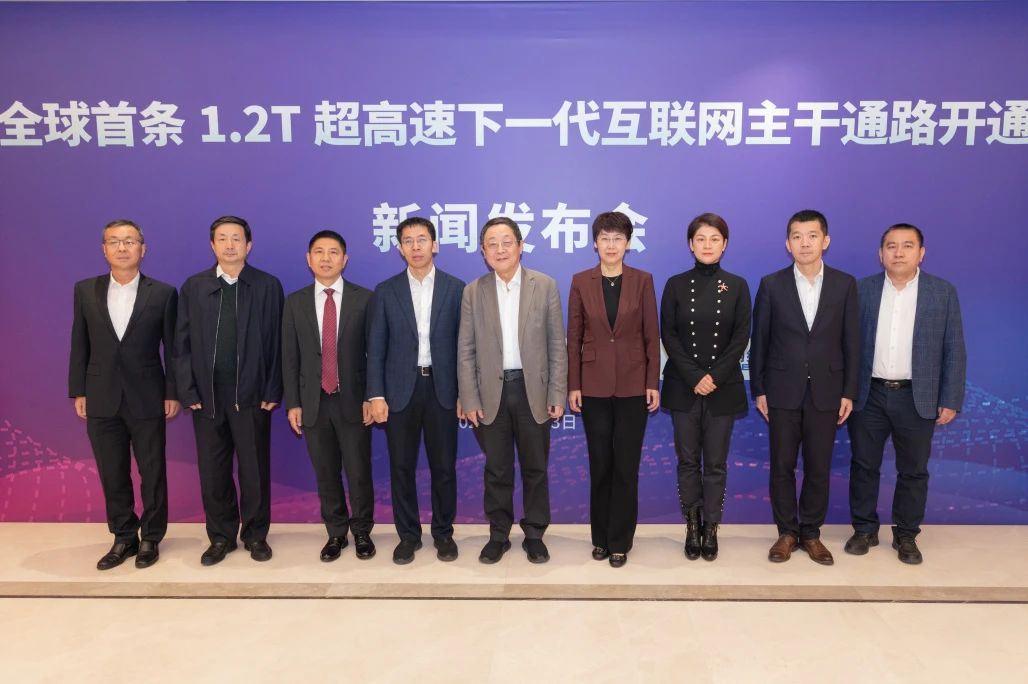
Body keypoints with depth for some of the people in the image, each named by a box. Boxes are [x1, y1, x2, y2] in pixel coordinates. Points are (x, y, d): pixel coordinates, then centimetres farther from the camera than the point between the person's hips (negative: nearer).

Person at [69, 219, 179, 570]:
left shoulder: (163, 293, -3)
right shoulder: (85, 290, 5)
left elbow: (172, 348, -1)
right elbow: (79, 345, 7)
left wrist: (173, 393, -3)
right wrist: (78, 392, 4)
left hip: (147, 399, -2)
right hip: (102, 399, 3)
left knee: (152, 472, 7)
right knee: (112, 475, 11)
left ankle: (150, 538, 23)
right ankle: (123, 538, 25)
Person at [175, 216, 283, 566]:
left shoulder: (268, 286, 1)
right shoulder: (193, 287, 6)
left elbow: (276, 343, -2)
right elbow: (182, 344, 5)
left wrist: (273, 392, -6)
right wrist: (188, 392, -2)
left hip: (251, 395, -2)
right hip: (207, 396, 2)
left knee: (255, 470, 6)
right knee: (212, 471, 9)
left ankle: (256, 535, 23)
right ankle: (221, 536, 25)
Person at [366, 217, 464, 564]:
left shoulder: (456, 288, 2)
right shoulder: (385, 291, 4)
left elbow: (464, 343, 2)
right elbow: (376, 348, 2)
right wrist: (376, 395, -5)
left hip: (442, 388, 0)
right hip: (400, 389, 1)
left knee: (444, 466, 7)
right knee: (401, 467, 7)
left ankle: (443, 533, 24)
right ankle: (408, 535, 22)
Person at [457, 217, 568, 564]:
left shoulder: (546, 286, 0)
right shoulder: (473, 292, 2)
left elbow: (557, 345, 0)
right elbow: (466, 351, 2)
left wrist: (557, 394, -4)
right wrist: (469, 400, -4)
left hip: (533, 390, 0)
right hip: (491, 392, 1)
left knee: (535, 468, 10)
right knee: (497, 469, 10)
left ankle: (534, 535, 26)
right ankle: (498, 535, 25)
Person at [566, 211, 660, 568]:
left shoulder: (642, 281, 0)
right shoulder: (581, 282, 1)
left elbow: (652, 336, 1)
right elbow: (574, 337, 2)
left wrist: (653, 383, -4)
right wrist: (573, 385, -3)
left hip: (632, 385, 0)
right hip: (594, 385, 1)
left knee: (626, 466, 4)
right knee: (600, 465, 9)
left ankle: (620, 541, 18)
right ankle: (600, 537, 24)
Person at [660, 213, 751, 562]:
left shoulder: (737, 286, 3)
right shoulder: (676, 284, 2)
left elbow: (741, 337, -2)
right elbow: (668, 335, -2)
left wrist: (715, 377, -12)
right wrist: (694, 377, -12)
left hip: (723, 387, 0)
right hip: (683, 387, 0)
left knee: (716, 463, 5)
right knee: (688, 460, 6)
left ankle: (711, 529, 17)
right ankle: (692, 527, 18)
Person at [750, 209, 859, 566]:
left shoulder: (845, 284, 1)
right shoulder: (772, 284, -1)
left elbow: (851, 342, 3)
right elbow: (759, 341, 1)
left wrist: (849, 392, -1)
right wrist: (758, 390, -1)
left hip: (826, 392, 1)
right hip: (783, 390, 0)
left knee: (819, 468, 8)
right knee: (782, 466, 7)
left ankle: (811, 533, 24)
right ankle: (787, 532, 22)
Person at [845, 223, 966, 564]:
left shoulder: (943, 292, 0)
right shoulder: (862, 290, 1)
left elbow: (954, 351, 0)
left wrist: (950, 400, -4)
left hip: (917, 399, 0)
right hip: (869, 396, 1)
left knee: (913, 471, 9)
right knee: (864, 466, 9)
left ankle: (906, 535, 25)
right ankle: (864, 530, 24)